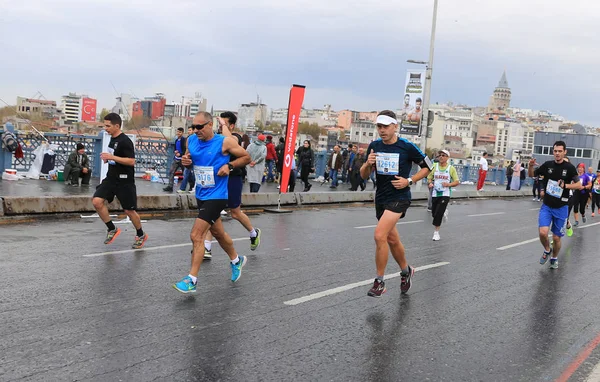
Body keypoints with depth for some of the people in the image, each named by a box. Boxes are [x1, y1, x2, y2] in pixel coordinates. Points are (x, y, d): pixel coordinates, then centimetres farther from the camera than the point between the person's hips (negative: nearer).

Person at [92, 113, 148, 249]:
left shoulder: (125, 141, -18)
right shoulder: (113, 138, 9)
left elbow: (132, 161, -24)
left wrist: (112, 157, -27)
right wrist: (107, 158, 5)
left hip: (124, 181, -8)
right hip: (111, 178, 8)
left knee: (129, 210, 3)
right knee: (97, 201, -8)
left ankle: (141, 235, 26)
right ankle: (112, 229, 8)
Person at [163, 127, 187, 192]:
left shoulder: (184, 140, -13)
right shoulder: (176, 140, 11)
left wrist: (180, 154, -25)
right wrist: (175, 151, 1)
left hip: (182, 159, -7)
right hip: (176, 158, 7)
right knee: (171, 172, -2)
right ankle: (170, 186, -2)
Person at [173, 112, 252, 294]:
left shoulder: (225, 142, -15)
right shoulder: (192, 141, 1)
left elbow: (246, 157, -4)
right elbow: (189, 159, 17)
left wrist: (229, 165, -19)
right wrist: (185, 161, -7)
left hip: (216, 196, -7)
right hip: (201, 195, 7)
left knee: (196, 235, -13)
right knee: (218, 232, 22)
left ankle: (192, 280, -5)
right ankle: (237, 260, 46)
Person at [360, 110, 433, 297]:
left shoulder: (407, 147, -11)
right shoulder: (374, 146, 2)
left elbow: (427, 166, 1)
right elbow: (364, 176, 7)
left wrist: (409, 181, -12)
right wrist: (368, 164, -15)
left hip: (399, 198, -6)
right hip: (381, 198, 6)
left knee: (380, 235, -21)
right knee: (392, 240, 17)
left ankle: (379, 282, -9)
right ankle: (406, 271, 42)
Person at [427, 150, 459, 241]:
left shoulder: (451, 168, -1)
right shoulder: (434, 166, 4)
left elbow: (457, 182, 1)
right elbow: (429, 178, 11)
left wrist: (449, 184, -17)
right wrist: (430, 183, -12)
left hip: (445, 194, -3)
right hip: (435, 194, 3)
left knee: (438, 214, -13)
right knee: (434, 214, 6)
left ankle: (436, 232, 0)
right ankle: (444, 211, 41)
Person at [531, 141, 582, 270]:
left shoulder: (569, 167, -9)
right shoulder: (548, 165, -3)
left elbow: (579, 185, -8)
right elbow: (532, 175, 9)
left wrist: (566, 185, -25)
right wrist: (531, 166, -11)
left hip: (561, 208, -1)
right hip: (546, 206, 1)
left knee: (556, 237, 6)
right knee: (543, 233, -17)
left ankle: (554, 258, 34)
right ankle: (547, 251, 14)